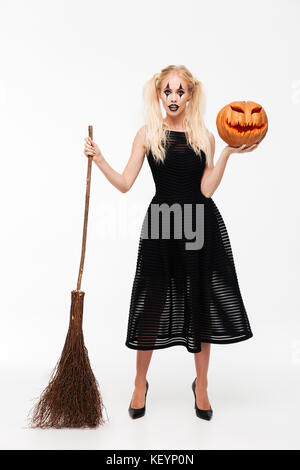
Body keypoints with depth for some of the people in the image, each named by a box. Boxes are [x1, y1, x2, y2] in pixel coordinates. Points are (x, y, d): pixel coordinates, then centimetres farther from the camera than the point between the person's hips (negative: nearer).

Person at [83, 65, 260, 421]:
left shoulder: (204, 136, 6)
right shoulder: (147, 134, 4)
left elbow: (207, 189, -3)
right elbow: (125, 183, 0)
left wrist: (227, 153, -9)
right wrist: (99, 159, -11)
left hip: (201, 224, 1)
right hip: (160, 223, -1)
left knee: (201, 302, 7)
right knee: (152, 302, 3)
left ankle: (201, 385, 27)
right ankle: (140, 384, 25)